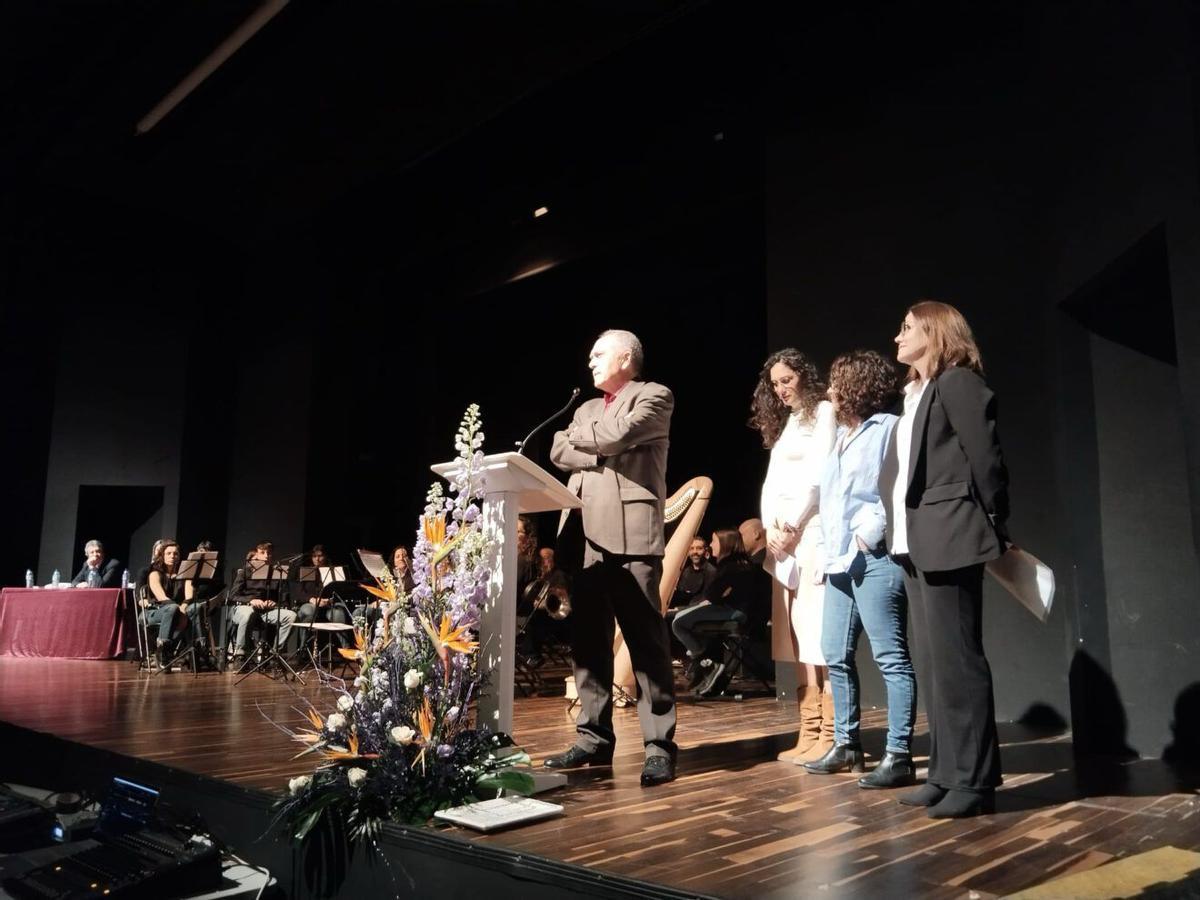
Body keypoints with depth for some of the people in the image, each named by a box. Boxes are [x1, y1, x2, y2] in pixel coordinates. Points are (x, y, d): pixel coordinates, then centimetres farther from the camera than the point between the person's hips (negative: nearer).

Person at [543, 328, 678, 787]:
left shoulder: (653, 396, 6)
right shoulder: (587, 409, 26)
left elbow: (617, 435, -12)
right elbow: (559, 451, 11)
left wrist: (579, 436, 6)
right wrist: (601, 454, -5)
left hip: (630, 532, -7)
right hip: (584, 534, 7)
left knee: (646, 638, -6)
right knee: (587, 640, 8)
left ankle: (660, 745, -1)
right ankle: (594, 738, 17)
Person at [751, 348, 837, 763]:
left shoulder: (823, 411, 1)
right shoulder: (783, 423, 23)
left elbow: (818, 475, -10)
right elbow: (771, 483, 16)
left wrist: (791, 527, -11)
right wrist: (770, 527, 0)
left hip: (813, 533, -8)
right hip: (781, 536, 8)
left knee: (820, 635, -11)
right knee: (797, 637, 5)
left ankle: (829, 736, -9)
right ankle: (809, 732, 8)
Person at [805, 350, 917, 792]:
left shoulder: (887, 428, -4)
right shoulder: (839, 436, 21)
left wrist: (866, 536, -17)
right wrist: (828, 548, 14)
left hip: (875, 558, -9)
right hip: (840, 561, 9)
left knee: (891, 658, -4)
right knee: (836, 656, 11)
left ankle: (899, 755, 1)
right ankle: (846, 744, 22)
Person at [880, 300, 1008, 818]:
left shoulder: (958, 382, -7)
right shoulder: (915, 394, 20)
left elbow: (986, 458, -11)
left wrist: (996, 531, -6)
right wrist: (898, 532, 10)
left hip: (948, 541, -9)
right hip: (916, 544, 9)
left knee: (957, 659, -5)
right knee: (935, 662, 11)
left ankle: (975, 780, 4)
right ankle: (946, 772, 19)